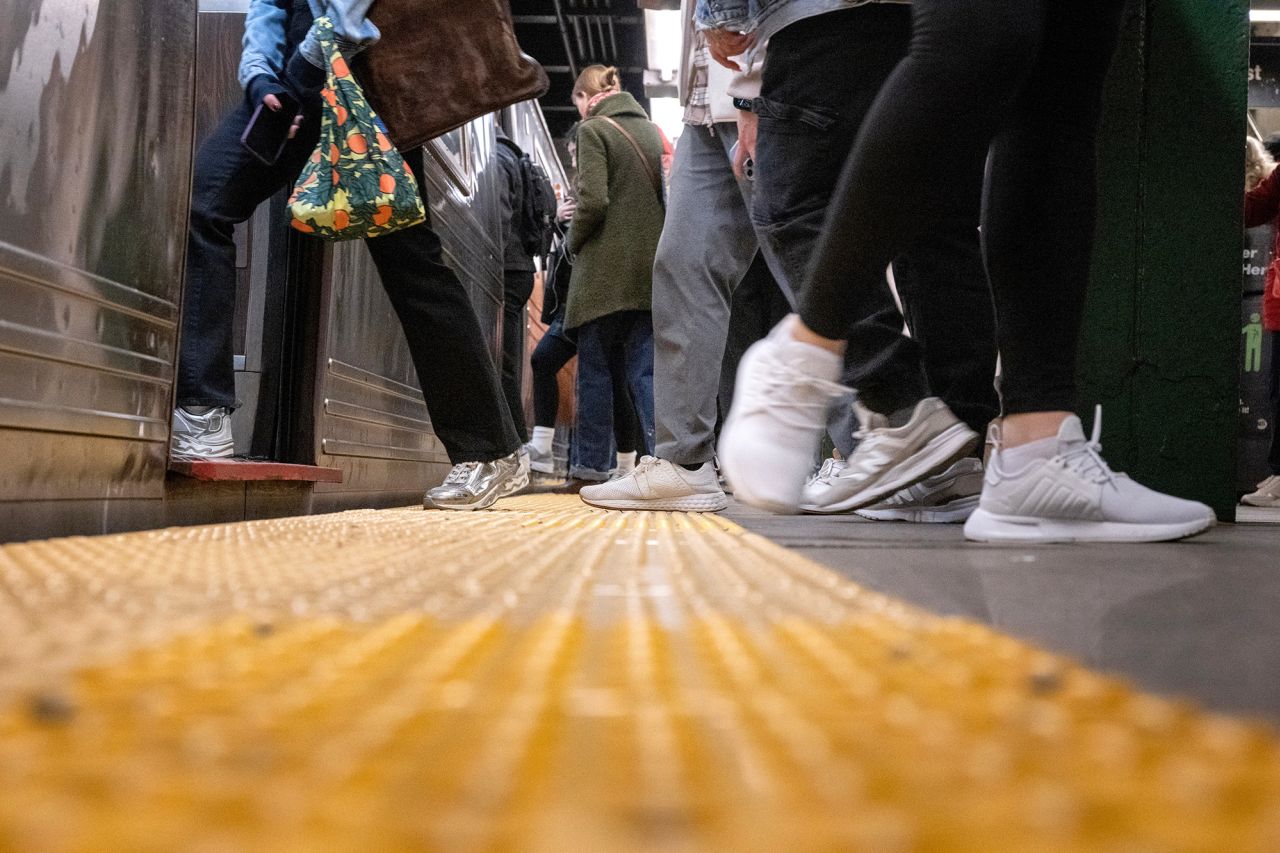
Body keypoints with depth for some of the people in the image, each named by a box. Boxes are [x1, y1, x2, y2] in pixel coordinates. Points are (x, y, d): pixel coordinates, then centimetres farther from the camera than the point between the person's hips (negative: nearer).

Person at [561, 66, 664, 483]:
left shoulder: (594, 129, -4)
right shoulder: (652, 130, 16)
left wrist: (573, 242, 1)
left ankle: (592, 462, 7)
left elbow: (593, 201, -14)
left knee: (595, 367, 3)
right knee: (645, 367, 3)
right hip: (652, 268, 6)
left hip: (606, 269, -5)